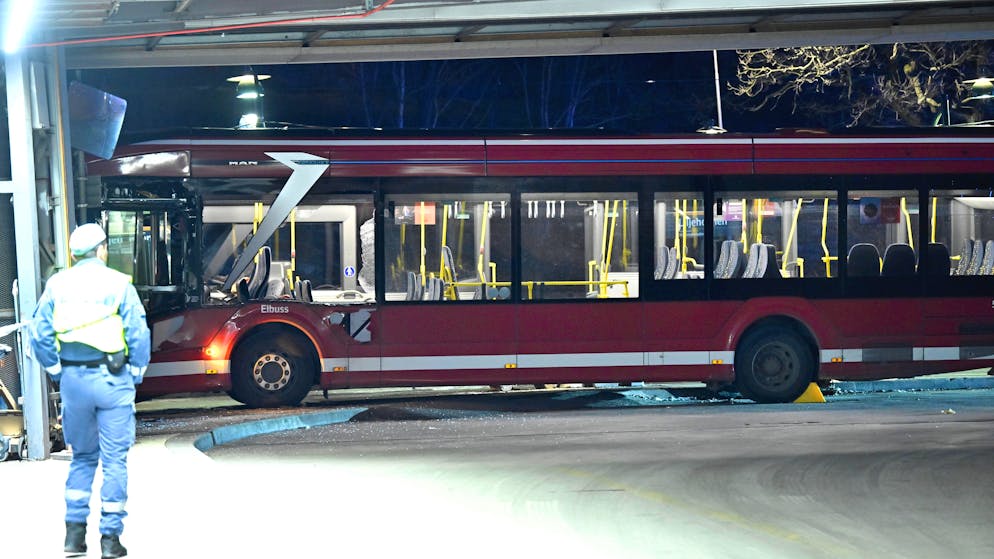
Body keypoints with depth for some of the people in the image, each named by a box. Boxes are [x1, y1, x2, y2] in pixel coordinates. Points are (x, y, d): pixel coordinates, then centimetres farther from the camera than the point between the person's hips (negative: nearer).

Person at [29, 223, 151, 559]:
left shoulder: (57, 285, 4)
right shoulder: (118, 283, -5)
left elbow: (39, 334, 3)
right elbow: (138, 333, -8)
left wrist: (56, 372, 13)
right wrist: (136, 373, 5)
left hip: (73, 380, 3)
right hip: (111, 379, -3)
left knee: (82, 456, 18)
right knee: (114, 459, 4)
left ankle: (74, 531, 12)